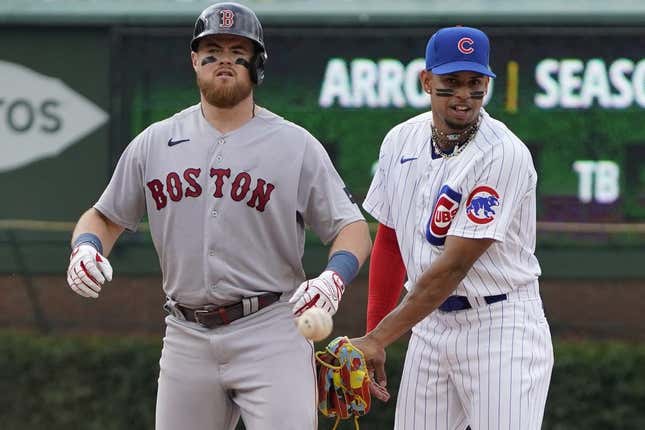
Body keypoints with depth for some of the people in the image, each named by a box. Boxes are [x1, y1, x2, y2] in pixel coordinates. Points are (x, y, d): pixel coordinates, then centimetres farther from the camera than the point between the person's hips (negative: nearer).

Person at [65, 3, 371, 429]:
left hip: (270, 334, -3)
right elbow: (105, 217, 17)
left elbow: (352, 227, 1)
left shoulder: (296, 145, 1)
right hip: (187, 340, 3)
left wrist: (334, 276, -20)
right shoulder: (154, 143, 9)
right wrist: (85, 247, -6)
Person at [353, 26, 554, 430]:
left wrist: (378, 339, -22)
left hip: (501, 328, -6)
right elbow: (390, 241, 16)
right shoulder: (401, 141, 5)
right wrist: (371, 338, 12)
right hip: (429, 324, 6)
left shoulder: (504, 154, -17)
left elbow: (455, 265, -21)